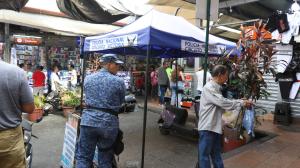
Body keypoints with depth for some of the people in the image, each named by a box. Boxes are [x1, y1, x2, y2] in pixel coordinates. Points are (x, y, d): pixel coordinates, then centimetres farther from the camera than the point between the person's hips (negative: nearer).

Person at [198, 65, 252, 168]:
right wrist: (242, 103, -13)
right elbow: (223, 102, -23)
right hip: (207, 127, -9)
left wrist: (240, 103, 2)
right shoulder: (209, 88, -17)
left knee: (216, 154, 18)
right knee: (204, 154, 4)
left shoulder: (216, 88, 12)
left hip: (215, 126, 9)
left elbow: (221, 105, 10)